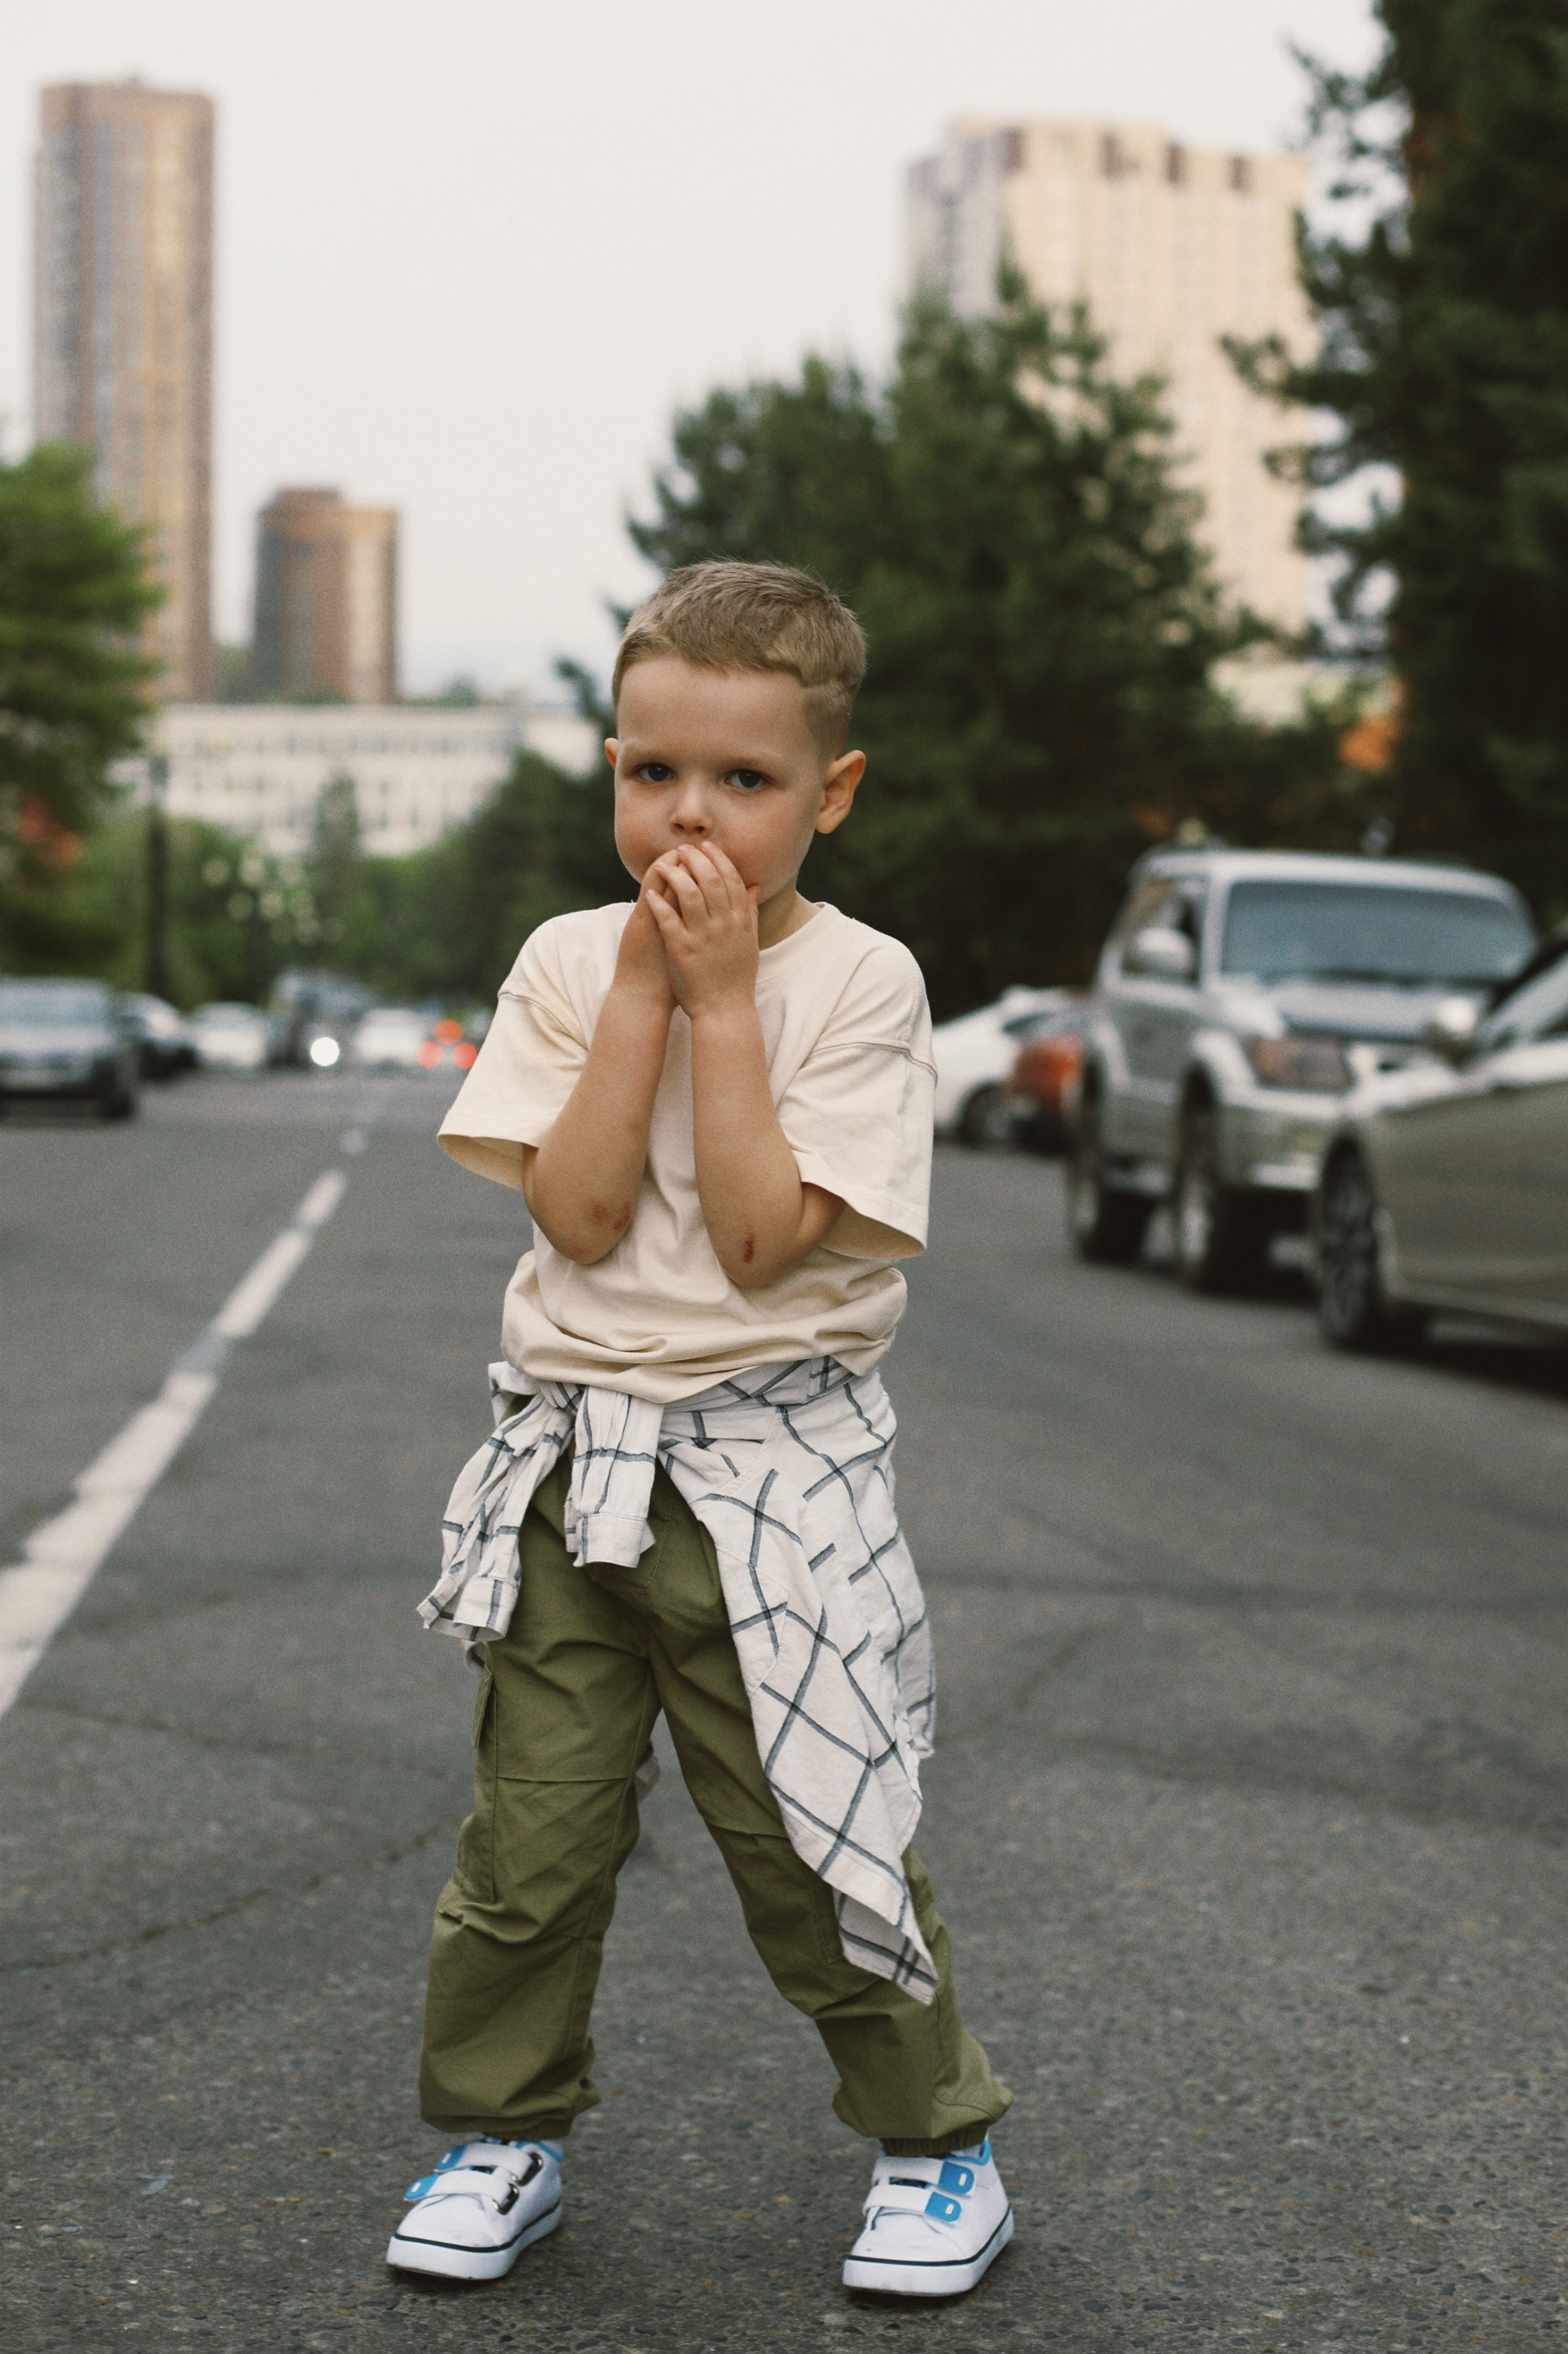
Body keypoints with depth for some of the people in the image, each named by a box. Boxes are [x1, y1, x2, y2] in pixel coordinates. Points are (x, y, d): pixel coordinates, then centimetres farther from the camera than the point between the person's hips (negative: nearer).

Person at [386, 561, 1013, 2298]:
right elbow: (580, 1212, -9)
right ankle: (503, 2130, 26)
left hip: (770, 1478, -3)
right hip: (568, 1466, 3)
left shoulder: (860, 981, -6)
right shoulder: (569, 962, 4)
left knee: (811, 1839, 3)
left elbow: (763, 1238, -15)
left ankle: (936, 2136, 22)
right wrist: (645, 984, -11)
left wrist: (723, 997, -15)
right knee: (530, 1835, 7)